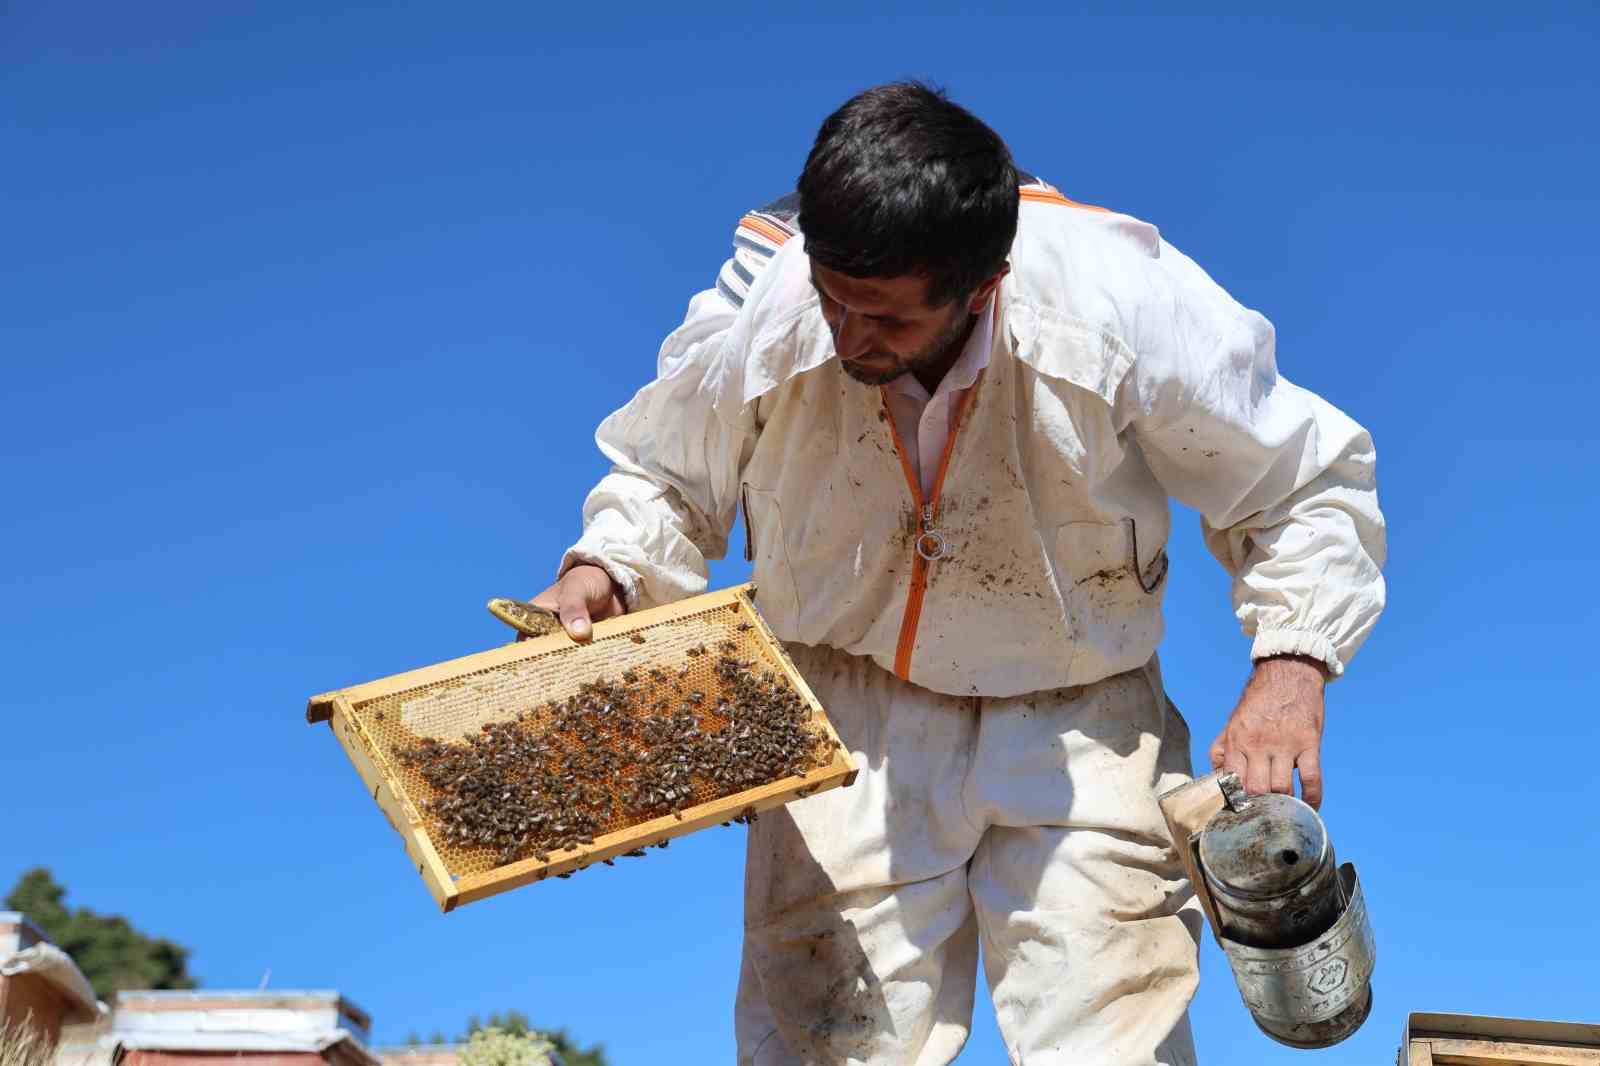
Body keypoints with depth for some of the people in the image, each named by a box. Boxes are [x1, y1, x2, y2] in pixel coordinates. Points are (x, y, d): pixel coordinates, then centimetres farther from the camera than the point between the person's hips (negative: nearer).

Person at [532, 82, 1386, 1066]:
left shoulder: (1129, 308, -24)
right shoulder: (756, 314, -19)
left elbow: (1306, 487, -7)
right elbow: (662, 478, 5)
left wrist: (1292, 666, -21)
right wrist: (607, 568, -16)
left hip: (1083, 723, -1)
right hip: (851, 709, 1)